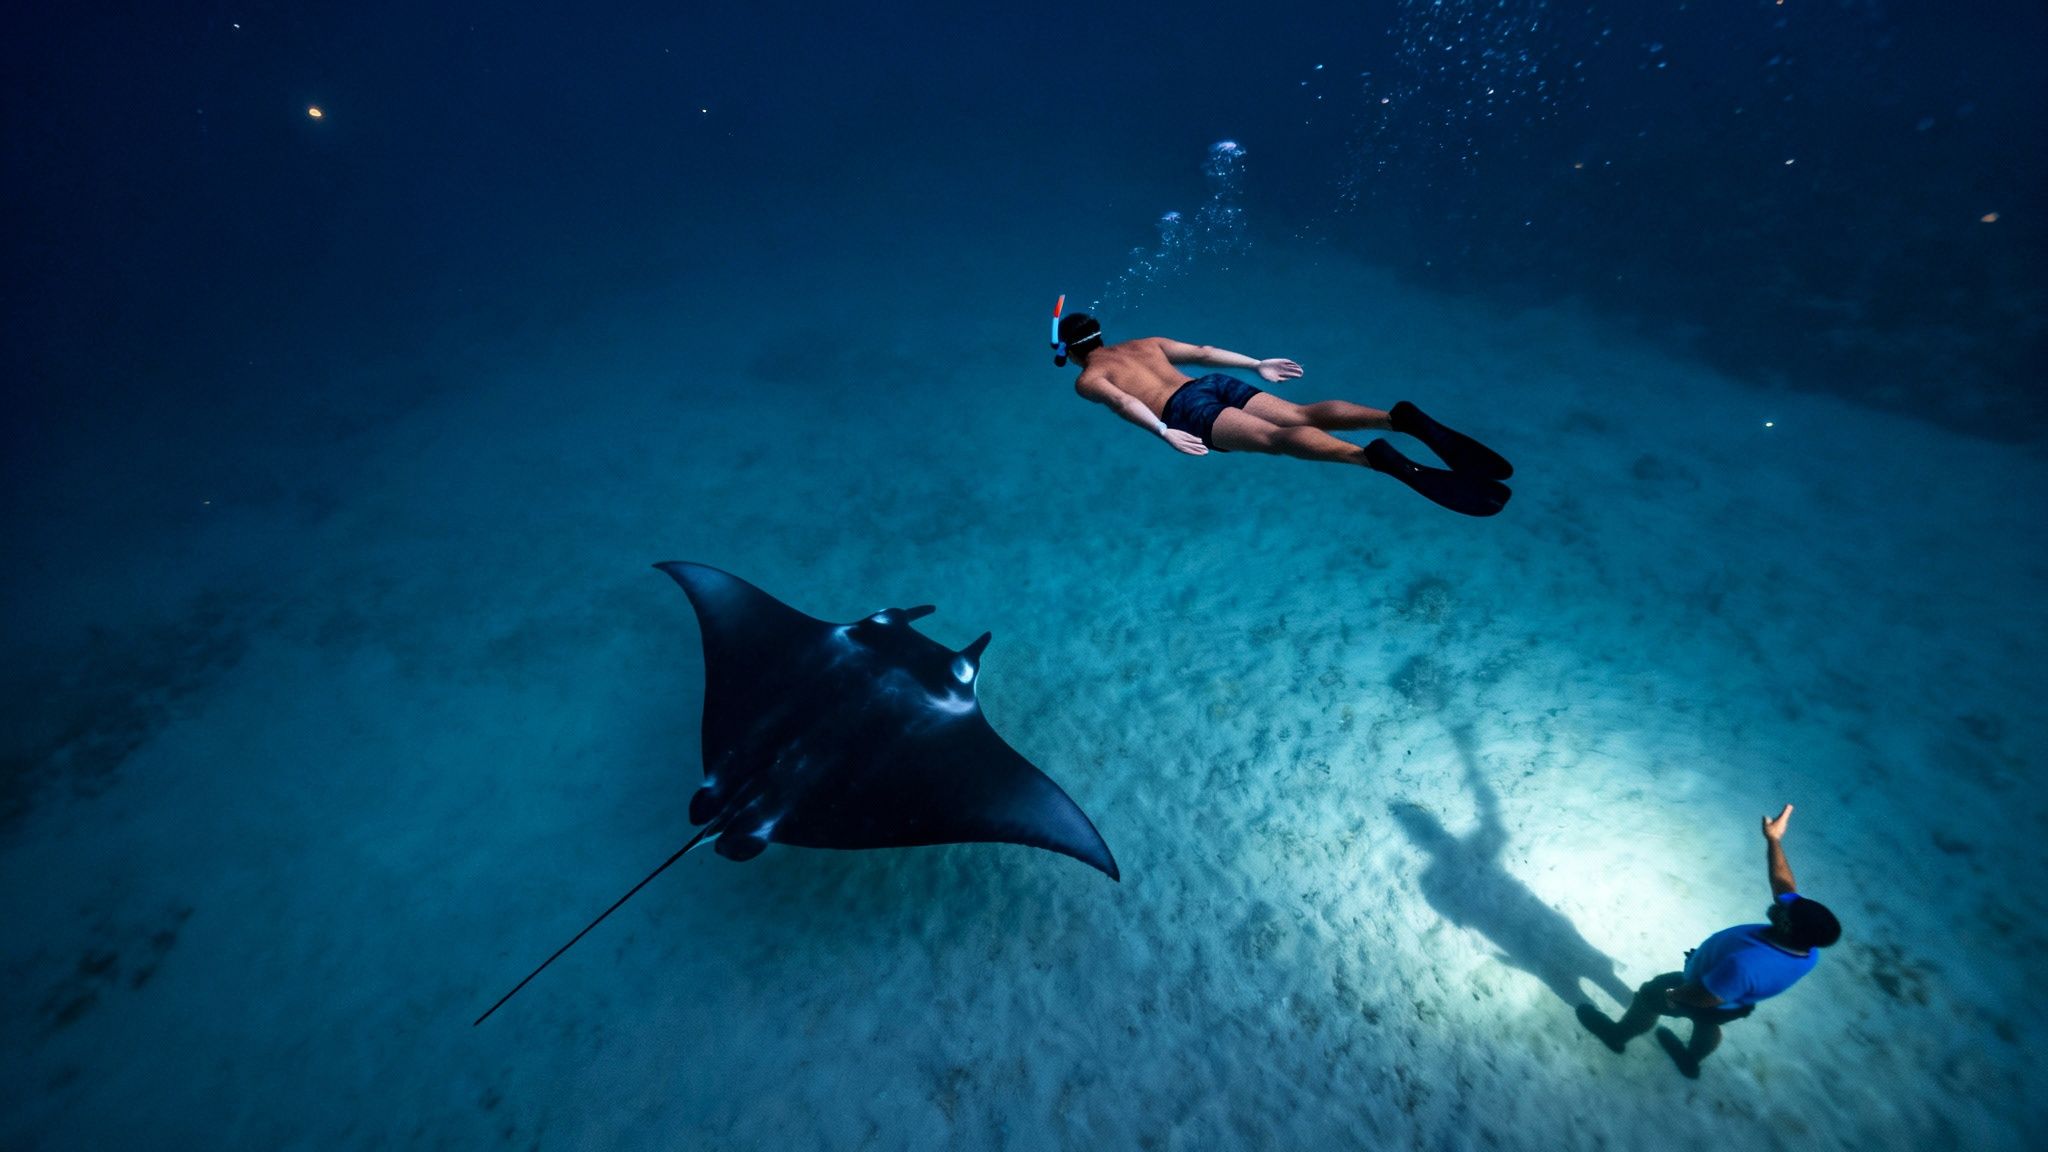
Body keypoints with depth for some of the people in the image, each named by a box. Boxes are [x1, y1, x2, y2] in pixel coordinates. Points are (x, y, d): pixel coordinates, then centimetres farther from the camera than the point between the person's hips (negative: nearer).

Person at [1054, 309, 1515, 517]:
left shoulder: (1086, 379, 17)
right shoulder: (1144, 343, 35)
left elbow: (1122, 401, -6)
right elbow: (1203, 352, 28)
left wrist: (1163, 431, -19)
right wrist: (1257, 366, 25)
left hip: (1190, 410, -6)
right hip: (1215, 384, 6)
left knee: (1274, 438, -27)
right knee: (1300, 416, -11)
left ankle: (1379, 459, -49)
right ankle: (1403, 419, -33)